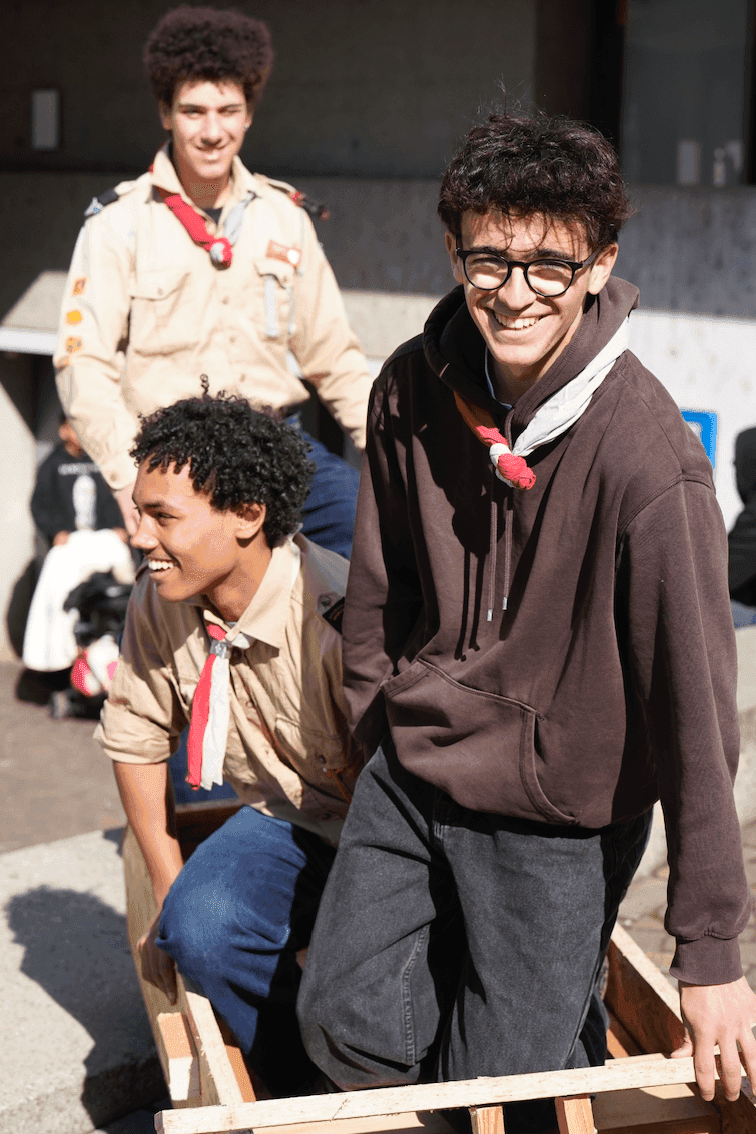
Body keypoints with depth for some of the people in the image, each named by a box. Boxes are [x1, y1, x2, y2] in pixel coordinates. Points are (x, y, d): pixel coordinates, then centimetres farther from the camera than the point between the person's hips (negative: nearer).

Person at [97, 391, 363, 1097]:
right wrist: (169, 889, 4)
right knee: (198, 925, -25)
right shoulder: (159, 601, -8)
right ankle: (308, 1095, 1)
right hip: (289, 821, 5)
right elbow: (135, 735, 8)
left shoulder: (339, 623, -28)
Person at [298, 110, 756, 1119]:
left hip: (561, 814, -5)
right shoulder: (411, 391, -7)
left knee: (494, 1093, 2)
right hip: (410, 772, 5)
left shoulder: (645, 452, -24)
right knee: (347, 1027, 4)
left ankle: (571, 1017, 35)